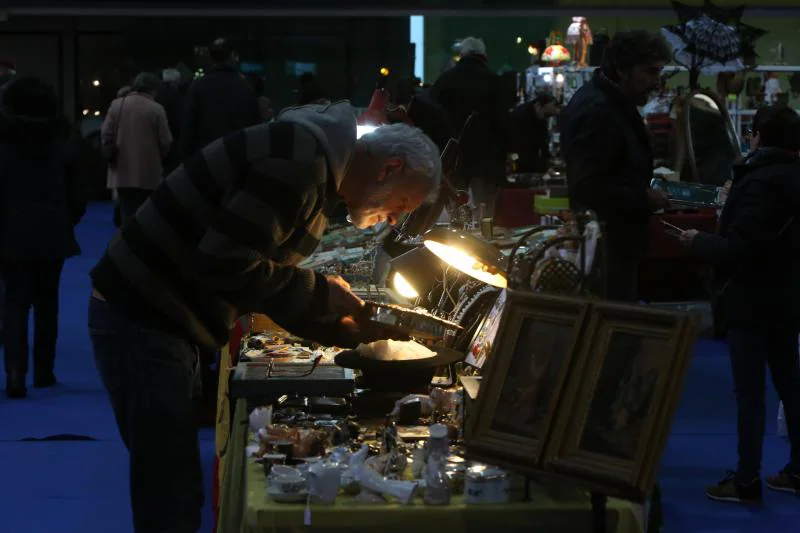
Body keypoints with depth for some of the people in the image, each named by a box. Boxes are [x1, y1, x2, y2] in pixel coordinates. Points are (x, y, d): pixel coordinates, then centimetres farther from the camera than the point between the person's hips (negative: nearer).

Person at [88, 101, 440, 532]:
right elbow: (224, 267, -26)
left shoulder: (318, 162, 13)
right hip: (141, 318, -10)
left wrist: (325, 320, 6)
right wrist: (321, 294, -14)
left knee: (176, 492, 15)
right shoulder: (301, 162, -20)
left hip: (157, 316, 10)